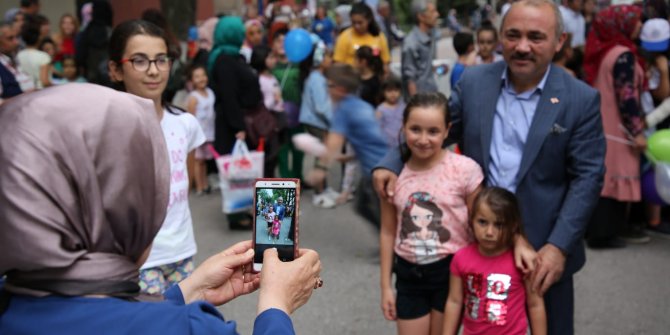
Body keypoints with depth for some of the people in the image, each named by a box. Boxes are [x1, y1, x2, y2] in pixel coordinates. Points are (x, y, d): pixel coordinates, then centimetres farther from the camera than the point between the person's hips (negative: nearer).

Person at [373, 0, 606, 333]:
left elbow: (587, 177, -10)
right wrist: (391, 164, -13)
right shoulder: (473, 81, -1)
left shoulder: (581, 100, -9)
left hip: (545, 244, -2)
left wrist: (559, 246, -17)